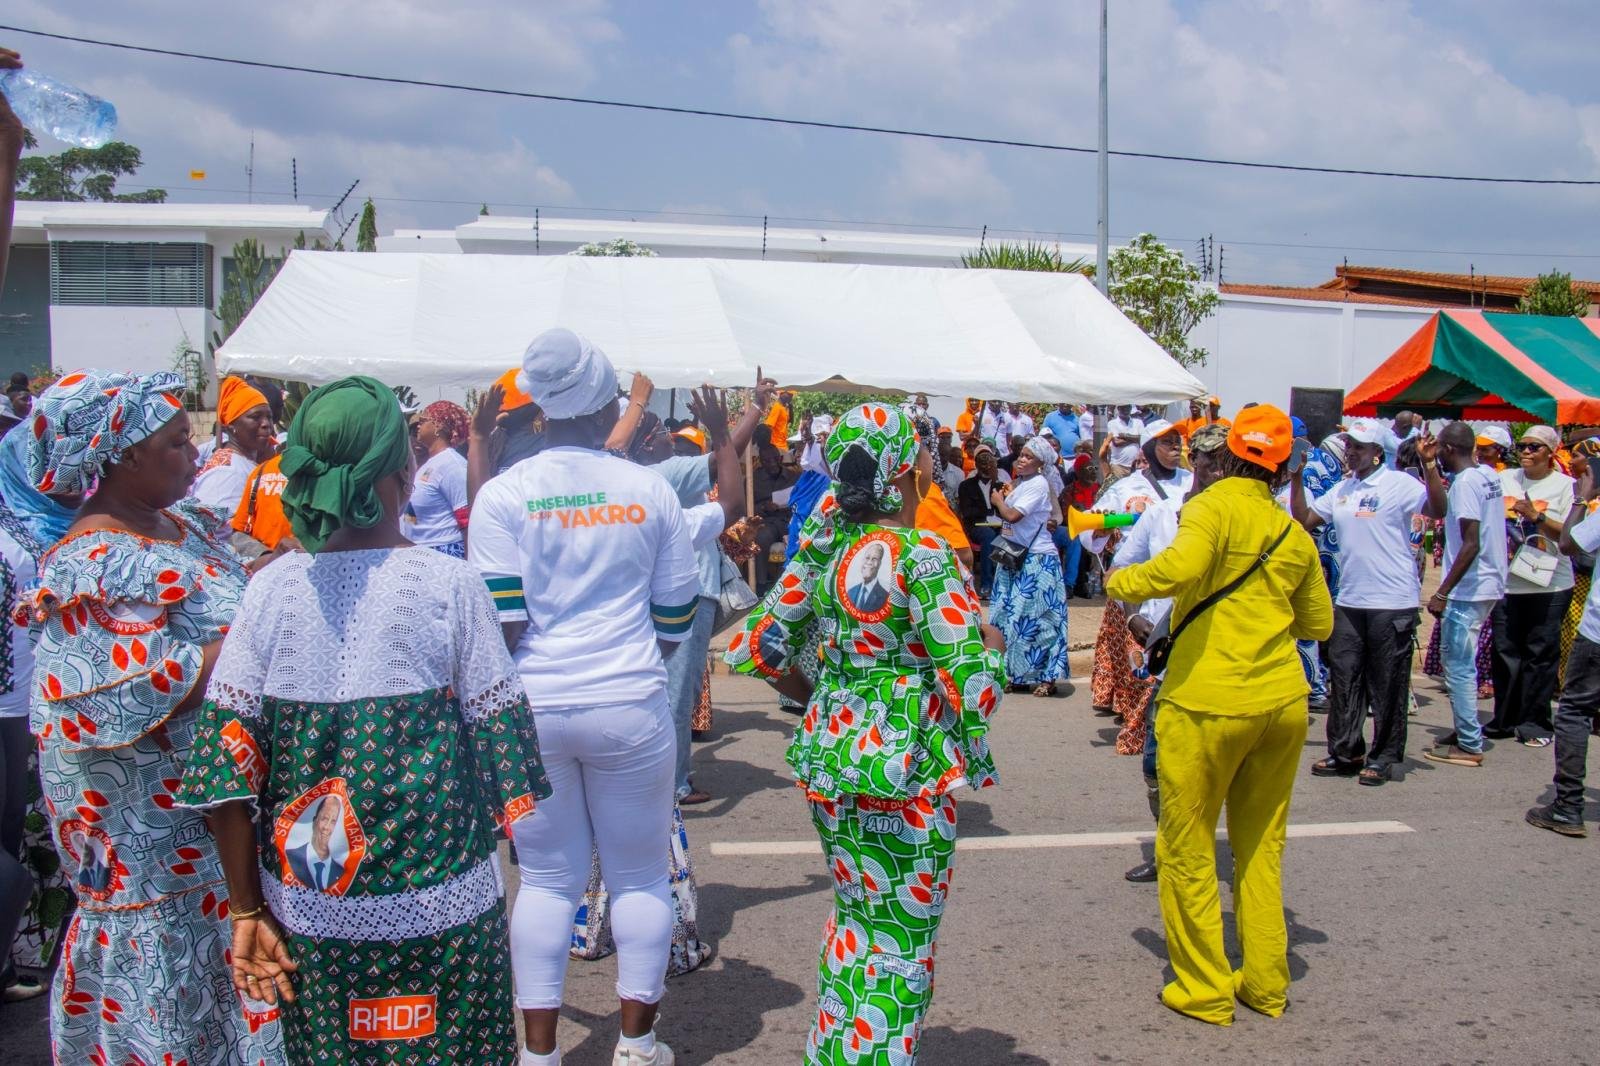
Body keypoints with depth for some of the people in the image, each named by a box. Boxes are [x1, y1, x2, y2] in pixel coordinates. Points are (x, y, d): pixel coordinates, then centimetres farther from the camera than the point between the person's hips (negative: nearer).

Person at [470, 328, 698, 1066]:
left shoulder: (503, 494, -3)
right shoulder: (649, 491, 0)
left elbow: (498, 619, -8)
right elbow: (676, 617, 6)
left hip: (531, 707, 0)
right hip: (630, 704, 0)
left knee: (546, 877, 11)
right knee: (639, 873, 12)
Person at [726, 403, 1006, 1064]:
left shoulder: (826, 545, 1)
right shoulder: (923, 557, -18)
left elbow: (755, 645, 6)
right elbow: (975, 689, -21)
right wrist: (991, 643, -1)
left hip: (831, 761, 7)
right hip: (909, 773, -7)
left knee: (852, 919, 23)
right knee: (903, 946, 7)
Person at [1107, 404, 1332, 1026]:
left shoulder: (1214, 506, -6)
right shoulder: (1294, 535, 12)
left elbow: (1181, 567, -25)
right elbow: (1319, 624, 20)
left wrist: (1122, 582, -8)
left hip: (1209, 701, -6)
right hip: (1283, 700, 6)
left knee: (1187, 849, 8)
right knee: (1262, 846, 19)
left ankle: (1205, 991, 14)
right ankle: (1266, 985, 26)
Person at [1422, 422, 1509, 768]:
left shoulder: (1465, 482, -18)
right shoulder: (1489, 475, 9)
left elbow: (1471, 544, -23)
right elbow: (1441, 508, 18)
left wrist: (1442, 593, -22)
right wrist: (1428, 465, 15)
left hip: (1468, 588, -10)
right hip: (1489, 584, 10)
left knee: (1459, 665, -4)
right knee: (1461, 662, 19)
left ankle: (1469, 746, 1)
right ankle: (1466, 732, 26)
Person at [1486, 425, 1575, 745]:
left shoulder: (1565, 485, -2)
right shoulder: (1504, 479, 9)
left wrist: (1538, 517, -17)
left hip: (1549, 586, -3)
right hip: (1506, 583, 3)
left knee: (1541, 654, 0)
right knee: (1505, 652, 5)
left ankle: (1535, 722, 9)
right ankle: (1504, 719, 15)